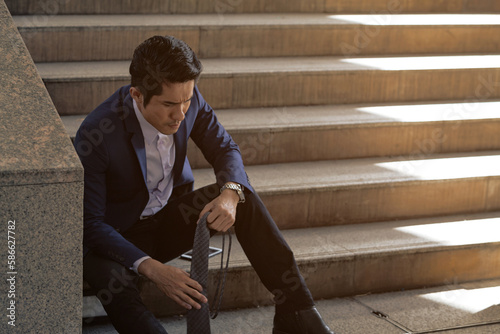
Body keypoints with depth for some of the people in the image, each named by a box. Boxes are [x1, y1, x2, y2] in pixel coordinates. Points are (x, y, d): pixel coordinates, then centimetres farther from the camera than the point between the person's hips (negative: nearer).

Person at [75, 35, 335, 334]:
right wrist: (151, 268, -36)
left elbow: (225, 149, -1)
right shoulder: (95, 137, -29)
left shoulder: (188, 99, -15)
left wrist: (230, 193, -25)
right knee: (113, 283, -38)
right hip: (120, 236, -5)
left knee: (246, 197, -19)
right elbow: (91, 223, -25)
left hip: (172, 217, 5)